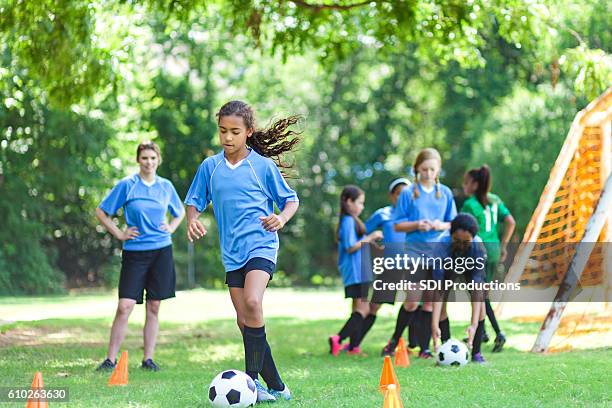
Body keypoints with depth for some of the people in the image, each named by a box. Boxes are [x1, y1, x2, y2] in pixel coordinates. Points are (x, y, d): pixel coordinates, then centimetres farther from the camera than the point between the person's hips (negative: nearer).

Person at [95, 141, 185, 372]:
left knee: (154, 308, 5)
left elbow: (180, 212, 26)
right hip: (134, 252, -3)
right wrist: (119, 234, -2)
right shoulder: (127, 185, -2)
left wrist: (171, 228, 9)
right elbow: (101, 212, 3)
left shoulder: (166, 186, 8)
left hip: (161, 251, 3)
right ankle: (110, 359, -3)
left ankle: (148, 359, 12)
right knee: (125, 307, -9)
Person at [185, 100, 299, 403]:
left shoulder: (264, 166, -2)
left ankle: (252, 378, -19)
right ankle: (275, 387, 15)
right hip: (232, 253, 5)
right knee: (244, 320, 4)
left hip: (261, 245, -5)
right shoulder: (209, 167, 7)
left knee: (252, 302, -28)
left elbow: (291, 199, 6)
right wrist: (192, 220, -8)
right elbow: (194, 201, 14)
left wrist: (282, 218, -15)